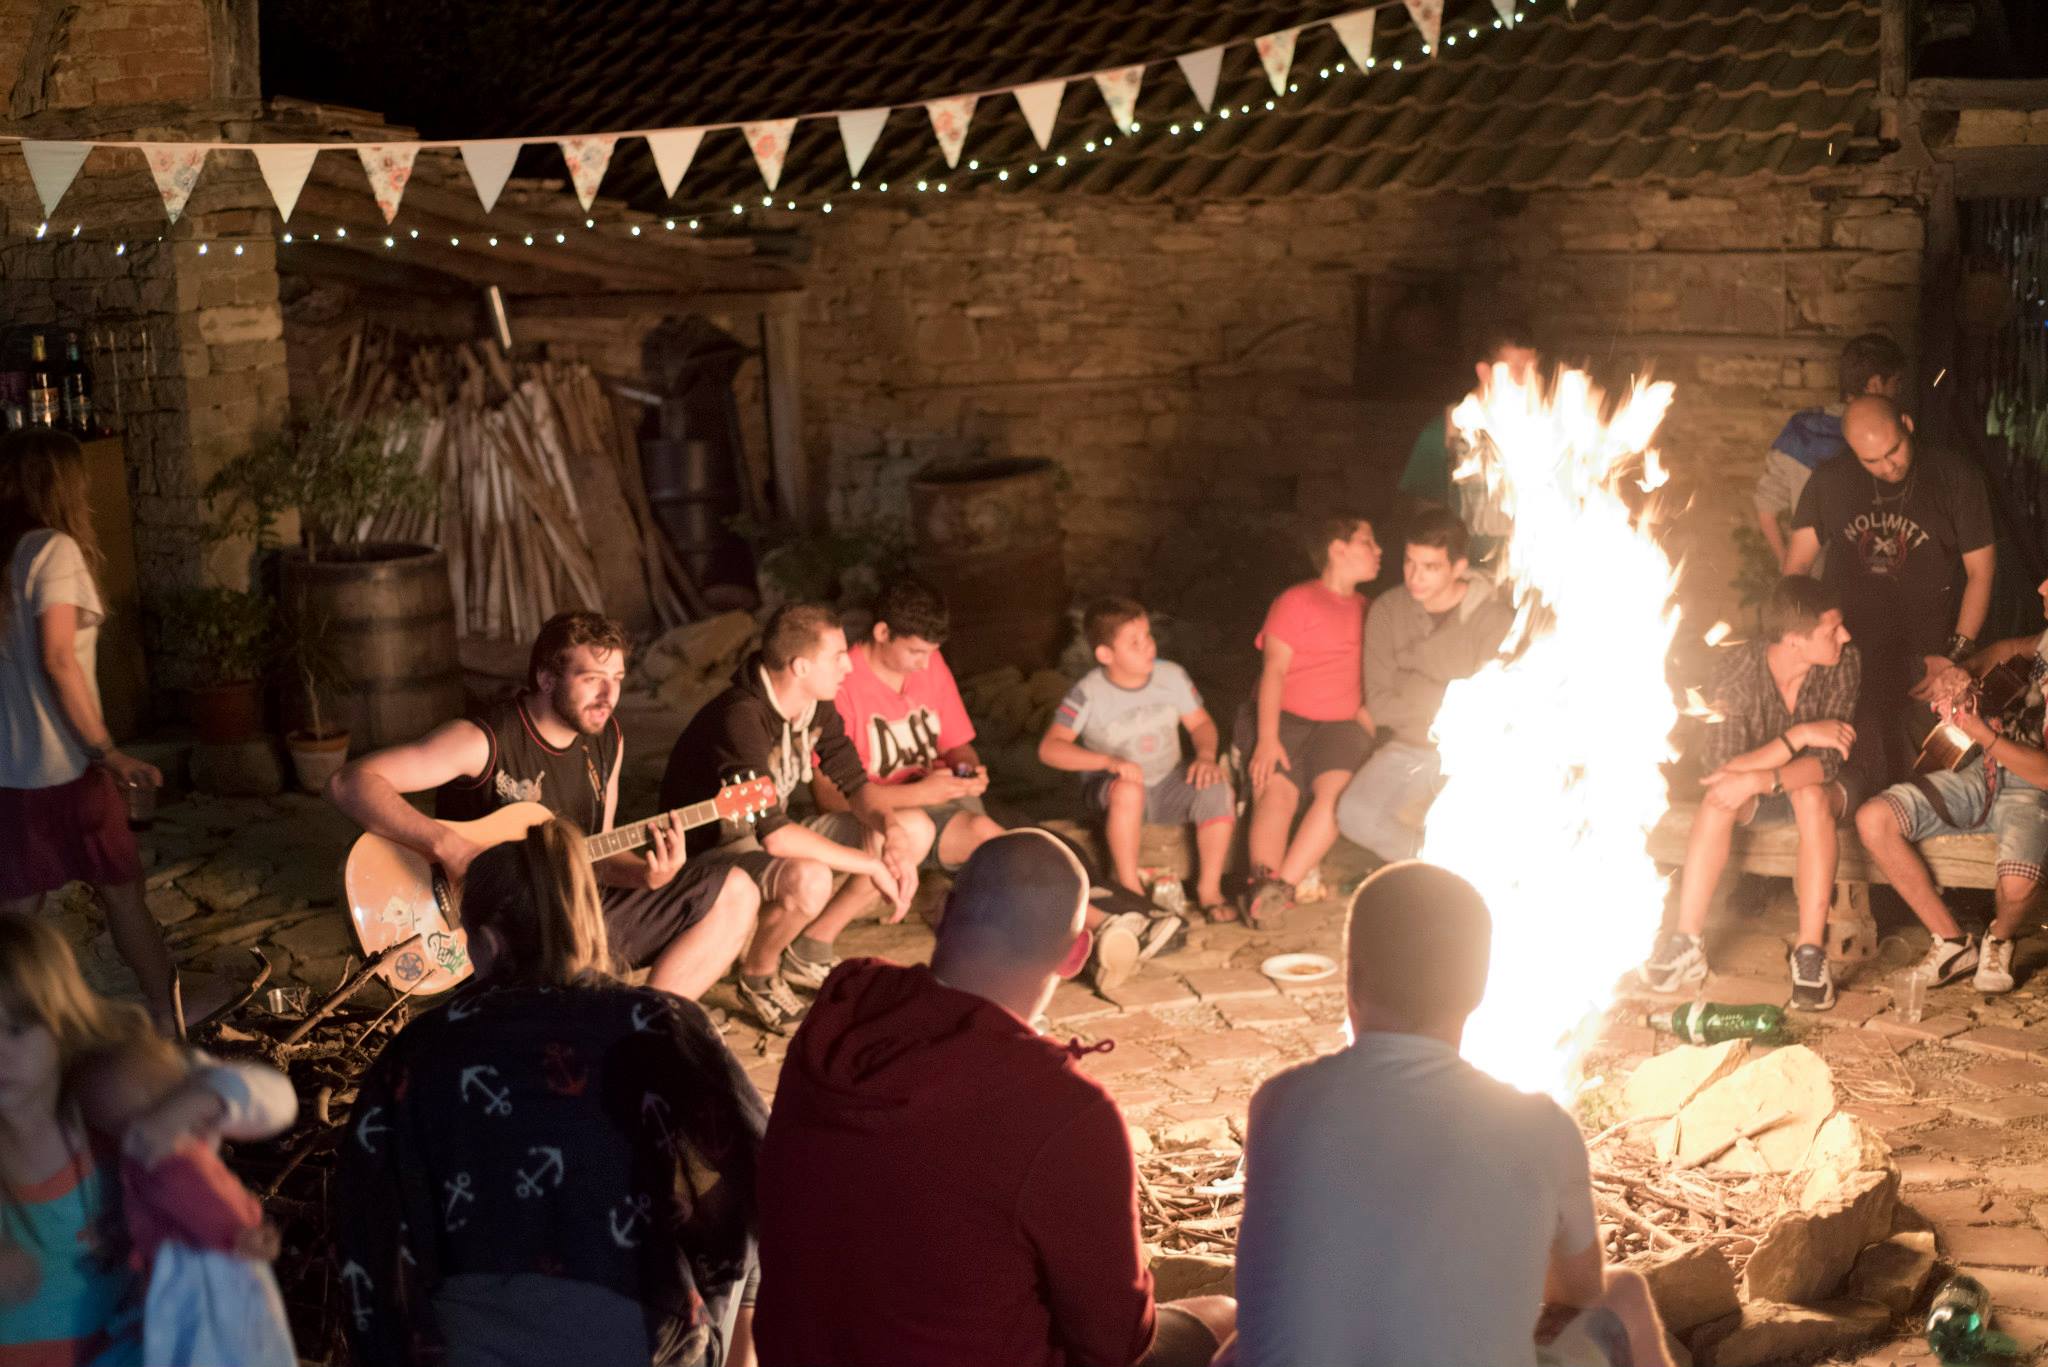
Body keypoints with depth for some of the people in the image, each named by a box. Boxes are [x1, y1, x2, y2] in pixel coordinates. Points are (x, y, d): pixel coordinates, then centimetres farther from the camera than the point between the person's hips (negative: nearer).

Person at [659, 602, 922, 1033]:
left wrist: (891, 829, -18)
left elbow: (855, 784, 5)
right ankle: (757, 976, -8)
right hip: (712, 850, -9)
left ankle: (809, 951, 10)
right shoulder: (741, 718, -31)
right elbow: (772, 833, -38)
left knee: (916, 829, -1)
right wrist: (872, 865, -32)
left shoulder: (816, 707, -3)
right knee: (809, 879, -40)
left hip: (776, 839, 9)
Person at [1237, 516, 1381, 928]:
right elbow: (1274, 671, -3)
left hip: (1339, 724, 3)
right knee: (1277, 789, -30)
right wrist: (1267, 739, -16)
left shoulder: (1368, 611, 23)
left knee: (1337, 788, -29)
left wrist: (1368, 718, -2)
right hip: (1282, 718, -3)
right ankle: (1263, 878, -49)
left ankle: (1279, 886, -39)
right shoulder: (1296, 602, 7)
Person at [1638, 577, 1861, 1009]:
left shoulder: (1845, 663, -21)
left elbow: (1827, 762, -25)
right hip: (1753, 795, 1)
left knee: (1812, 795, -35)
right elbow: (1723, 764, -28)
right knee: (1719, 797, -32)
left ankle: (1811, 952, -36)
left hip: (1815, 788, 0)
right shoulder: (1738, 666, -23)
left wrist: (1760, 780, -40)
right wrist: (1800, 735, -35)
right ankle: (1687, 944, -27)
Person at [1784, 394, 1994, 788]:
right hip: (1846, 653, 2)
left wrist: (1955, 655, -6)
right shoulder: (1829, 482, 6)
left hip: (1922, 661, -2)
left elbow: (1979, 571, 3)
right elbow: (1797, 565, 9)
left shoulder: (1955, 479, 0)